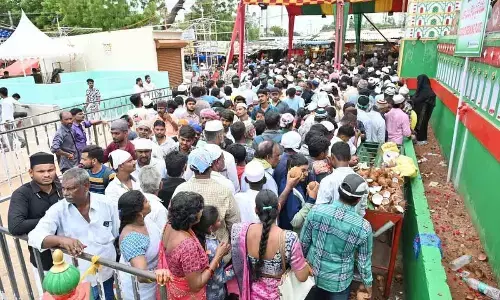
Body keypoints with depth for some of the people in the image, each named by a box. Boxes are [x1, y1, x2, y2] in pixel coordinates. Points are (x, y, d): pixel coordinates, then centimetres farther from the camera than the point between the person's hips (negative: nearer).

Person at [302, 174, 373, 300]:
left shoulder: (316, 210, -21)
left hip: (312, 274, 2)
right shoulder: (364, 227, -23)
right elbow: (364, 260, -9)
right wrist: (368, 283, 10)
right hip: (339, 282, -1)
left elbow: (303, 242, -8)